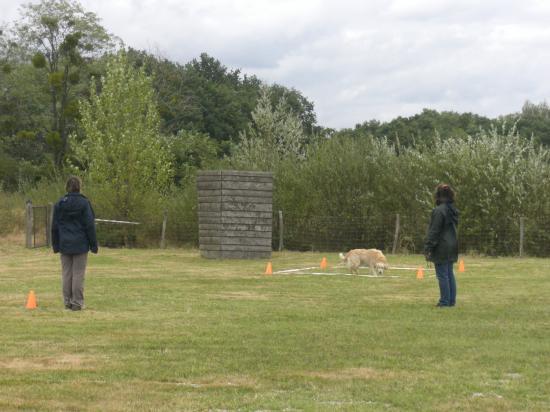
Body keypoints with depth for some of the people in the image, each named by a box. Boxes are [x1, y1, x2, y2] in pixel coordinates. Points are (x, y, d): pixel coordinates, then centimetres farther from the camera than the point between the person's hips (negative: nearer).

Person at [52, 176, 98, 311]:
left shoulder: (59, 204, 2)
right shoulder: (84, 203, -8)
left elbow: (54, 227, 6)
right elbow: (90, 225, -8)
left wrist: (56, 245, 14)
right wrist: (93, 244, -2)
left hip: (65, 244, 3)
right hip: (80, 244, -3)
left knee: (66, 274, 9)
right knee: (78, 274, 1)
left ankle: (68, 301, 12)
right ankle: (77, 302, 1)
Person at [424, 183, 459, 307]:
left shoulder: (439, 210, -17)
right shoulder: (453, 210, 10)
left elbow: (434, 231, -18)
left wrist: (428, 248, -14)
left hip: (441, 248, -9)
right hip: (452, 246, 9)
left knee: (442, 275, -3)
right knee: (450, 274, 14)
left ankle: (445, 301, -1)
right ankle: (451, 300, 17)